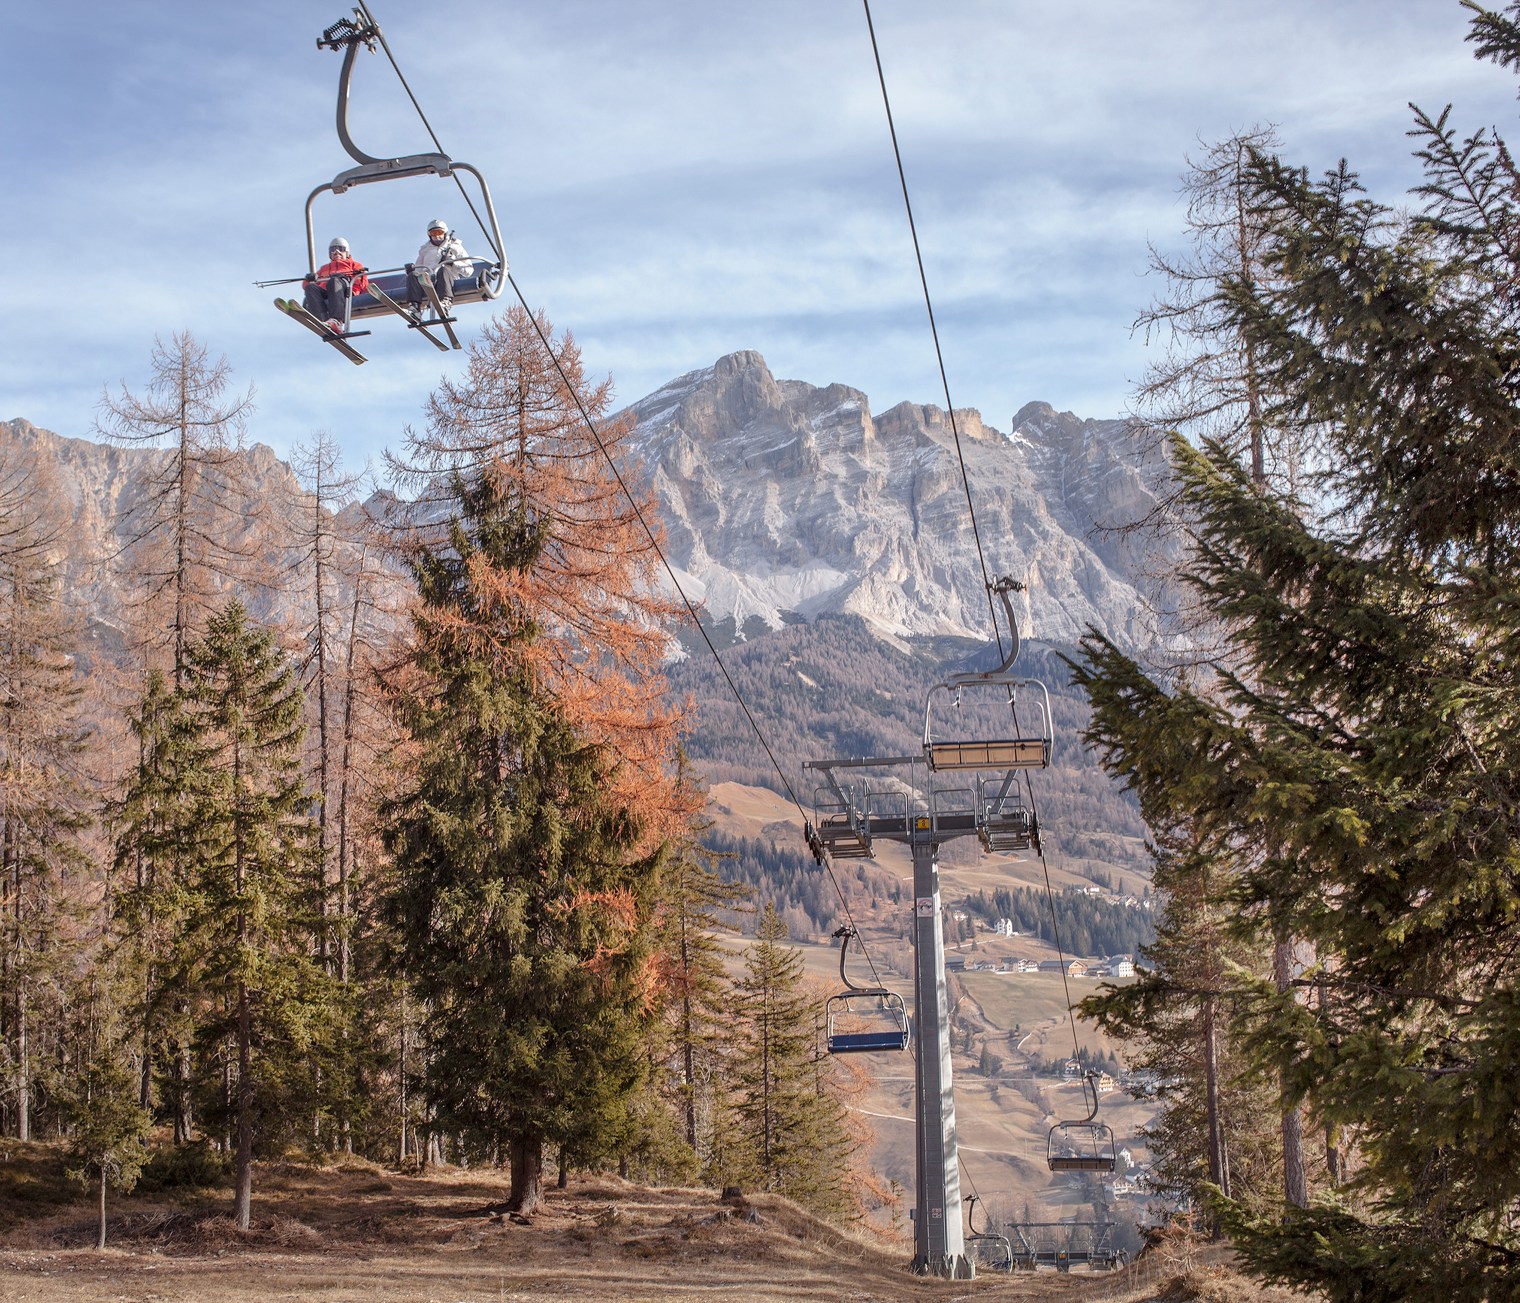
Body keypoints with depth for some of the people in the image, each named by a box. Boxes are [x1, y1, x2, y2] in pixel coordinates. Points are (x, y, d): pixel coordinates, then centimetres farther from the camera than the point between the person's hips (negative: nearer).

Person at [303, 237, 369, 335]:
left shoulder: (353, 265, 37)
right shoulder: (324, 268, 45)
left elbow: (363, 284, 17)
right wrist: (311, 279, 7)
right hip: (324, 291, 3)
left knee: (334, 281, -39)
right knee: (311, 287, -31)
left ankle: (337, 322, -60)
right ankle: (322, 322, -52)